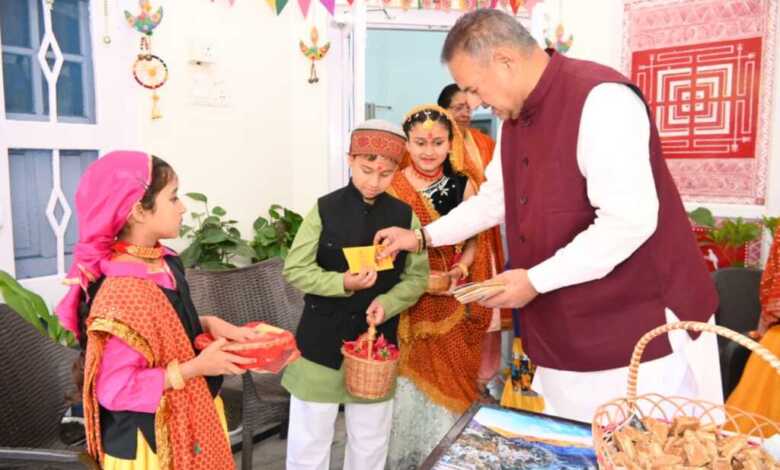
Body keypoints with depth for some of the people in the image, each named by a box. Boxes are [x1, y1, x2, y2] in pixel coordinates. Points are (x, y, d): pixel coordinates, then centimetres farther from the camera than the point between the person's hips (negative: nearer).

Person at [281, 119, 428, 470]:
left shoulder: (404, 216, -2)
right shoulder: (325, 209, -7)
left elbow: (417, 277, 0)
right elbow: (294, 270, -8)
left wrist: (387, 303, -18)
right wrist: (343, 283, -22)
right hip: (321, 339, -1)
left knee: (371, 441, 17)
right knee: (309, 439, 11)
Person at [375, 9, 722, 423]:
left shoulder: (600, 98, -20)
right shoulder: (516, 116, 10)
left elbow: (629, 221, -27)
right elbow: (495, 198, 21)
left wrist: (536, 280, -22)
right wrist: (425, 236, 16)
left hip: (642, 331, -8)